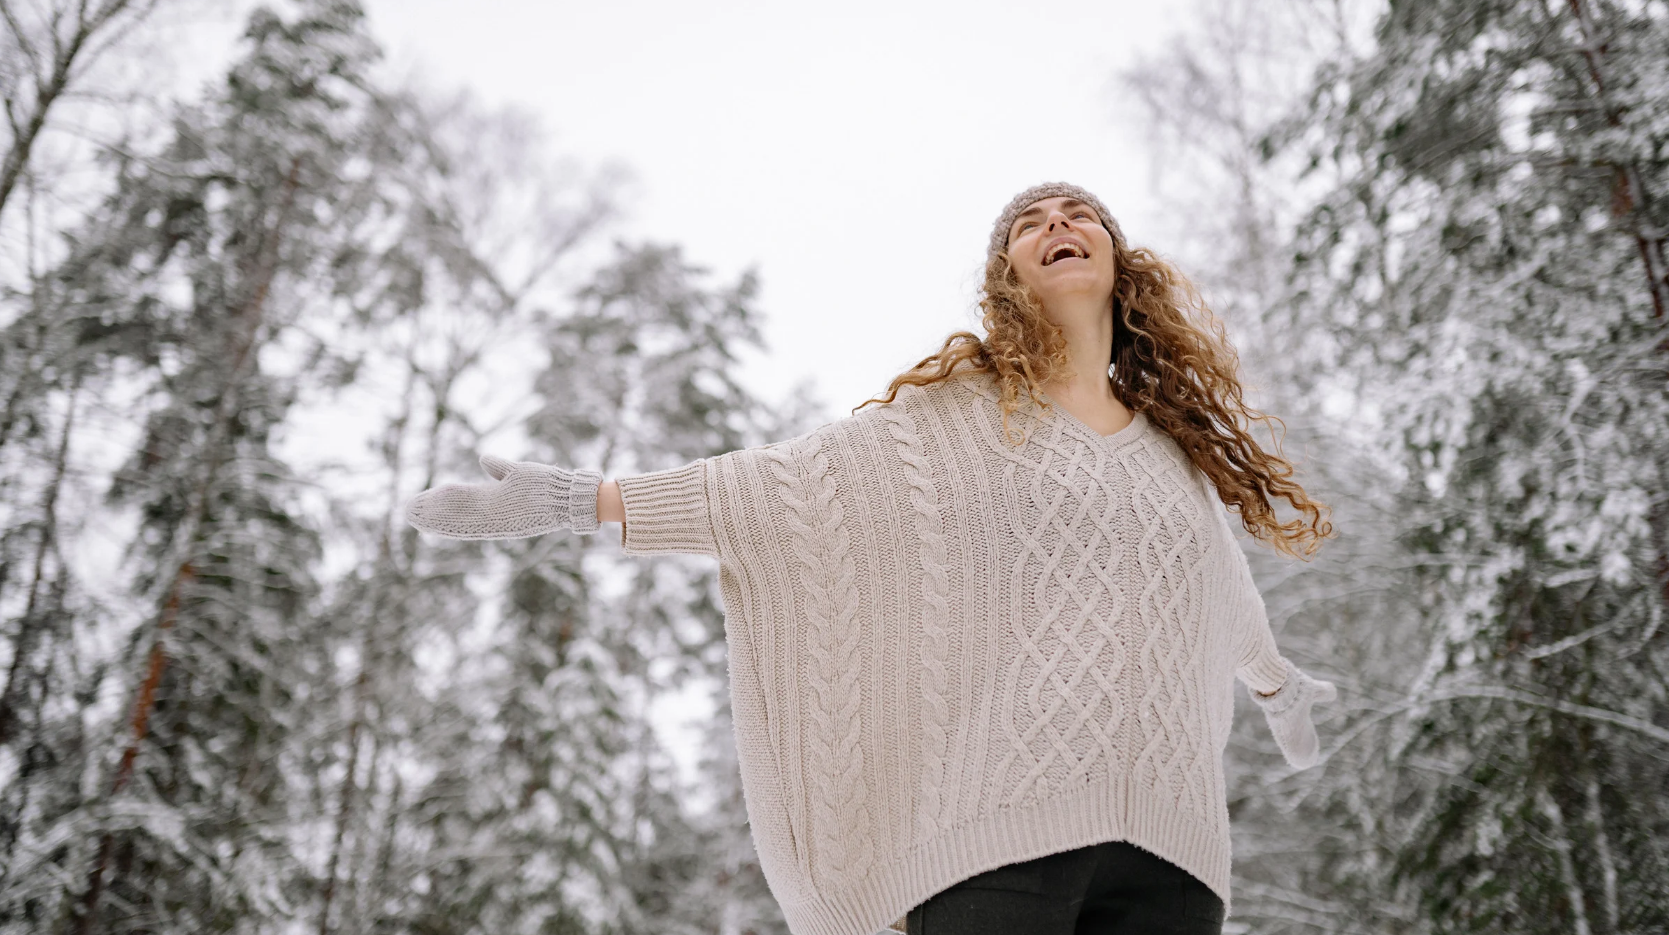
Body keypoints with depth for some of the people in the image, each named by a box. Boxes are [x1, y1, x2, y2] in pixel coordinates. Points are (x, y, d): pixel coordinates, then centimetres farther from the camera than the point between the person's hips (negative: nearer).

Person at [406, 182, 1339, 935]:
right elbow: (790, 481, -1)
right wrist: (579, 500, -9)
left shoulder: (1181, 449, 22)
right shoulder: (956, 412, 8)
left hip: (1161, 845, 4)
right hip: (995, 833, -3)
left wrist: (1277, 681, 60)